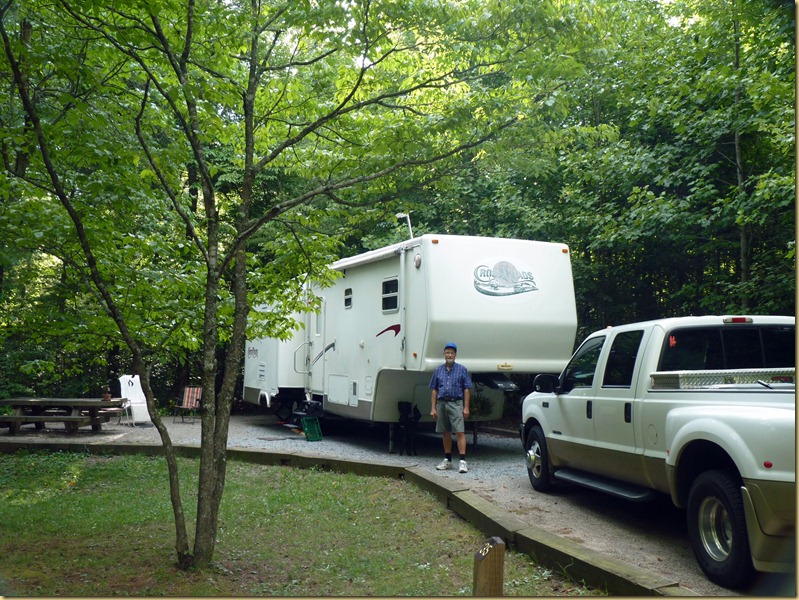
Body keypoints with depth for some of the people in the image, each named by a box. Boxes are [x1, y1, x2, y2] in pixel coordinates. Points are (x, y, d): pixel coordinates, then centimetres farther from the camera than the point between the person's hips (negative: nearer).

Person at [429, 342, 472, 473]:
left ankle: (462, 461, -12)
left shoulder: (462, 370, 4)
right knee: (446, 433, 11)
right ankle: (447, 460, 21)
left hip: (456, 403, -4)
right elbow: (434, 390, 11)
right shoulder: (438, 370, 11)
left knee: (459, 432, -11)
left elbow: (466, 389, 2)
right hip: (441, 403, 4)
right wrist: (433, 408, 5)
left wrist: (466, 408, -5)